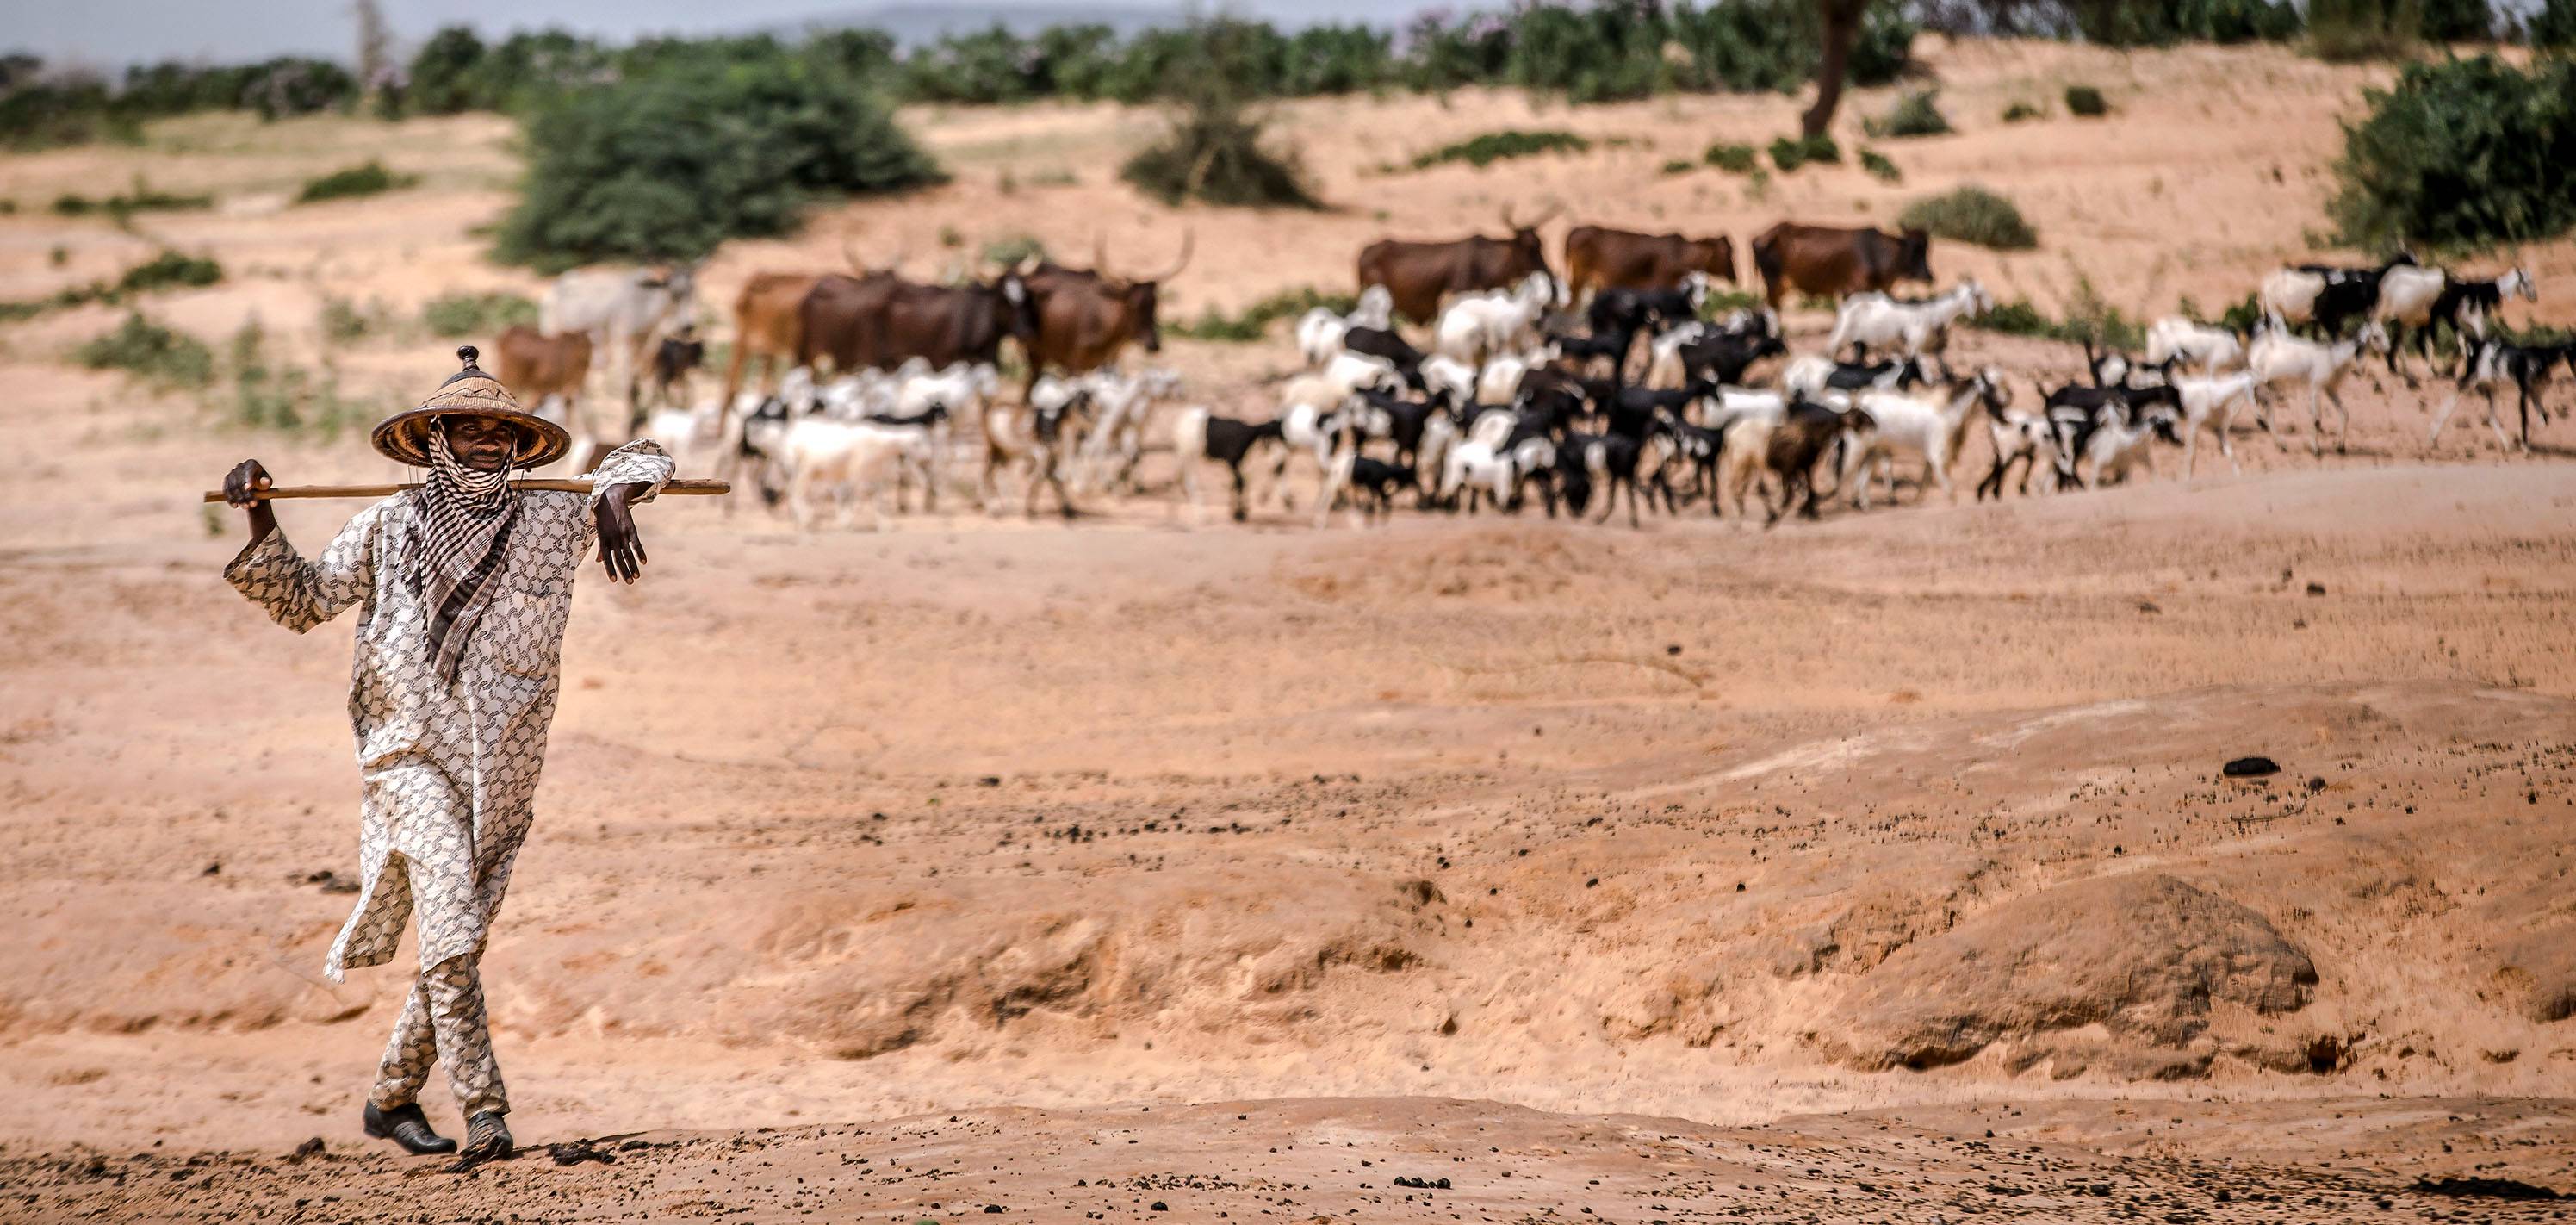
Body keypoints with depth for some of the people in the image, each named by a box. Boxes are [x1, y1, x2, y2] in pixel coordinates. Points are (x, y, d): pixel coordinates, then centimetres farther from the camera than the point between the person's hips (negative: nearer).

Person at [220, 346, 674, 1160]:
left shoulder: (550, 524, 4)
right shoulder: (387, 529, 2)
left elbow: (641, 461, 9)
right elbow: (300, 601, 10)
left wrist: (616, 499, -14)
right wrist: (260, 522, -4)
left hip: (501, 769, 3)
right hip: (413, 756, -3)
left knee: (459, 942, 10)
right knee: (450, 934, -19)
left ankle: (392, 1098, 27)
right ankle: (483, 1109, -19)